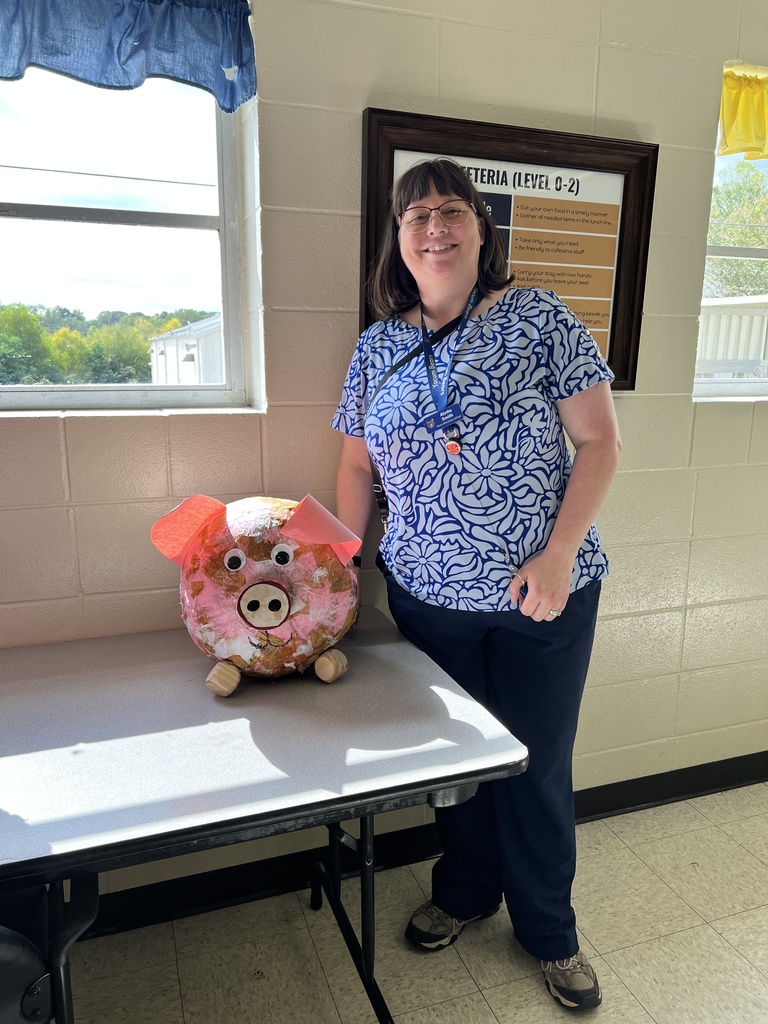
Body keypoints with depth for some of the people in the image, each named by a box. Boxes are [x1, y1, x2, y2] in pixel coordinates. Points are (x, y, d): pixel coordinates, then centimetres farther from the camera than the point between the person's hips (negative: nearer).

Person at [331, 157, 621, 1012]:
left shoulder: (538, 320, -5)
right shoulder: (377, 348, 4)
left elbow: (598, 440, -6)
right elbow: (356, 467, 10)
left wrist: (558, 556, -15)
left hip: (542, 596, -2)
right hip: (427, 594, 3)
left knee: (536, 766, 12)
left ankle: (548, 931, 38)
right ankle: (464, 892, 46)